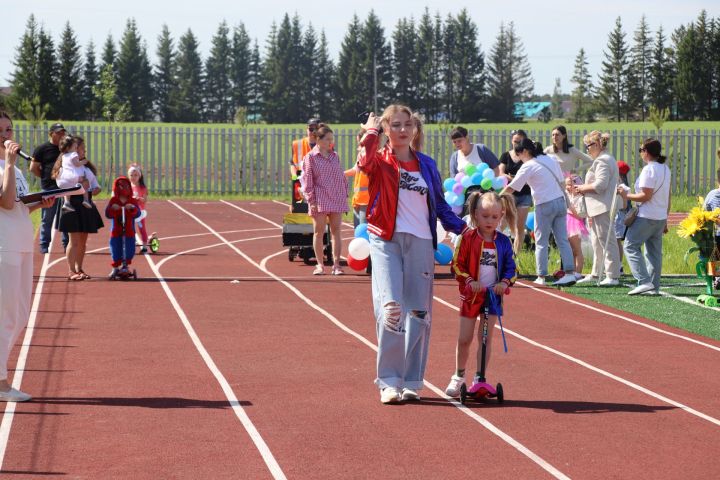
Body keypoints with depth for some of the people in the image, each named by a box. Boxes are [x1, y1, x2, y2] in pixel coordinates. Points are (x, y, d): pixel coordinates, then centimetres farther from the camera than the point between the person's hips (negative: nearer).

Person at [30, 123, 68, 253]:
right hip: (49, 188, -4)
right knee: (47, 219, 0)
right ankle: (44, 245, 6)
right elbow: (33, 168, 1)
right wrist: (46, 178, -3)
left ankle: (67, 244, 14)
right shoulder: (42, 149, 0)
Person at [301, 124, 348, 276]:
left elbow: (342, 176, 15)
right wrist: (311, 200, -9)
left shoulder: (335, 156, 11)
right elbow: (308, 180, -3)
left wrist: (345, 195, 9)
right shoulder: (310, 157, -1)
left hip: (337, 199, 3)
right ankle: (319, 265, 8)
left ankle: (336, 264, 3)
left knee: (336, 231, 1)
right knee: (319, 232, 1)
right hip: (320, 200, -3)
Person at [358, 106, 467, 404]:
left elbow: (440, 204, 20)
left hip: (421, 243, 4)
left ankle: (411, 382, 14)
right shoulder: (381, 162, 2)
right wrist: (371, 130, -14)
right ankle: (388, 382, -12)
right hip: (386, 242, -4)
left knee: (419, 312, 5)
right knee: (390, 308, -17)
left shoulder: (426, 164, 14)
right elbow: (365, 163, -23)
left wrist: (460, 227, 6)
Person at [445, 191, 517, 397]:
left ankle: (479, 379, 9)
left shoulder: (503, 242, 0)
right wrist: (469, 281, -18)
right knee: (464, 339, 3)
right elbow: (457, 264, -5)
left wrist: (505, 283, -12)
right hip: (470, 295, -1)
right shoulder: (467, 238, -7)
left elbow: (510, 268, 7)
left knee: (485, 338, 3)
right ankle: (458, 377, 20)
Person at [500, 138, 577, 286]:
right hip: (560, 202, 6)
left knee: (541, 242, 3)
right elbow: (561, 182, 13)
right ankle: (570, 273, -2)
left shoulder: (528, 166, -9)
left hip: (545, 206, -6)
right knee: (562, 240, 5)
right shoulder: (550, 160, 10)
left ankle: (541, 277, 3)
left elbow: (511, 188, -8)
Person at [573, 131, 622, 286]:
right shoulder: (607, 159, 20)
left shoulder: (602, 161, -14)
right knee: (597, 242, 18)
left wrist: (583, 188, -8)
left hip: (603, 208, -11)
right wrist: (584, 188, 13)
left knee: (606, 241, -9)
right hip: (600, 208, 11)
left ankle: (613, 276, -8)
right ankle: (596, 274, 27)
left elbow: (600, 185, -22)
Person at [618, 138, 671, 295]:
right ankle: (654, 287, 9)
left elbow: (646, 196, -20)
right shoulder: (666, 169, 13)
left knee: (631, 246, -5)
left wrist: (627, 195, -7)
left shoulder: (649, 169, -15)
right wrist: (665, 220, 21)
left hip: (647, 217, -9)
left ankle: (644, 282, -15)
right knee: (654, 251, 11)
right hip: (661, 217, 9)